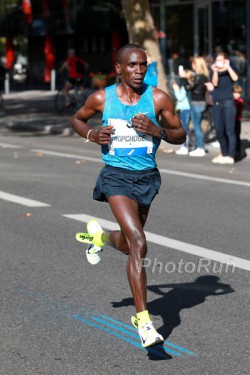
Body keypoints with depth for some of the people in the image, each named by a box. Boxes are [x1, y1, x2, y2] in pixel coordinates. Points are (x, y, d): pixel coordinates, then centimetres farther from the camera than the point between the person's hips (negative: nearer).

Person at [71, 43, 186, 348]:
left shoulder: (158, 98, -3)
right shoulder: (101, 99, -4)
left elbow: (180, 135, 3)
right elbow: (77, 119, 14)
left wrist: (157, 131, -17)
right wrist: (92, 134, -7)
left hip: (147, 177, 4)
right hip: (116, 175, -4)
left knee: (127, 246, 19)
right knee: (139, 244, -20)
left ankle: (99, 236, 56)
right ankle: (144, 322, -17)